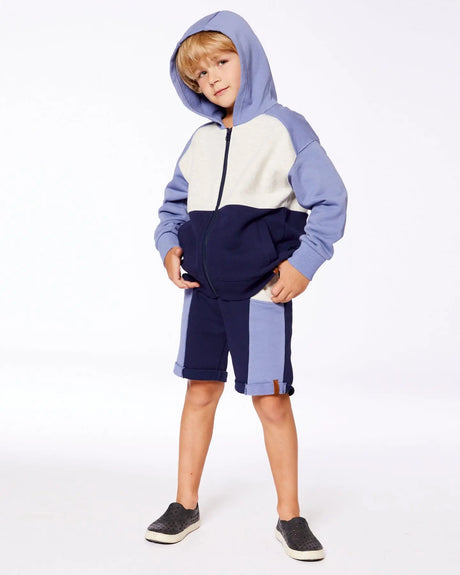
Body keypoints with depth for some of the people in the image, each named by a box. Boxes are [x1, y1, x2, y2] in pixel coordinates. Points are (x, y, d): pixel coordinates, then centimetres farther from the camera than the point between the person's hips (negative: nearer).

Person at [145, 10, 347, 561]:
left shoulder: (284, 127, -3)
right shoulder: (200, 141, 11)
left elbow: (330, 201, -6)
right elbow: (172, 206, 21)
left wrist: (304, 263, -15)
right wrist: (170, 248, 2)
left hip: (263, 290, -5)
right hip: (203, 289, 5)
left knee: (272, 400, 0)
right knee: (200, 392, 10)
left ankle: (289, 516, 16)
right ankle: (185, 505, 25)